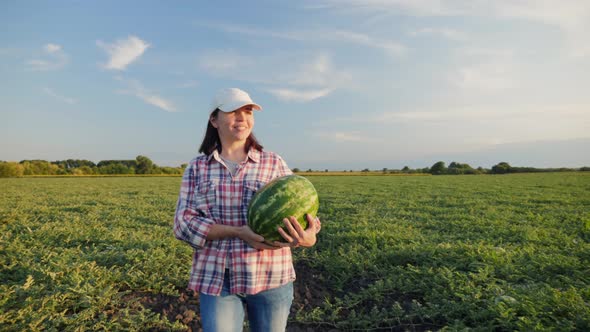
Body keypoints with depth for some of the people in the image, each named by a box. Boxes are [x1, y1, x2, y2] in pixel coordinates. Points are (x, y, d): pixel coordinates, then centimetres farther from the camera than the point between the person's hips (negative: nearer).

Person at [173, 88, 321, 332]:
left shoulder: (274, 163, 2)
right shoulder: (196, 168, 3)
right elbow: (183, 223, -4)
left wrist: (309, 235, -25)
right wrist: (237, 232, -20)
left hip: (270, 278, 1)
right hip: (216, 280, 0)